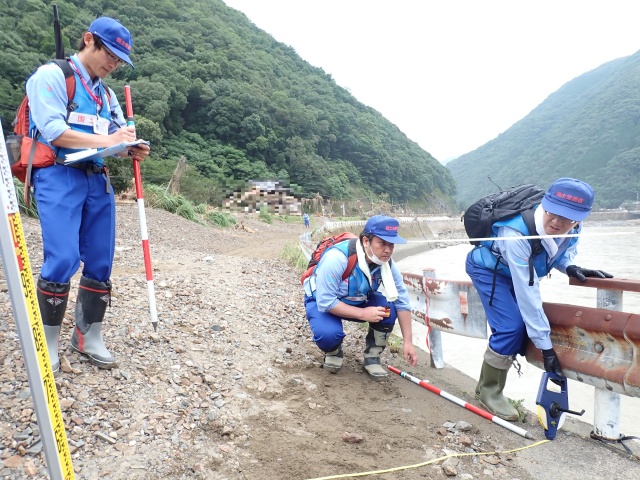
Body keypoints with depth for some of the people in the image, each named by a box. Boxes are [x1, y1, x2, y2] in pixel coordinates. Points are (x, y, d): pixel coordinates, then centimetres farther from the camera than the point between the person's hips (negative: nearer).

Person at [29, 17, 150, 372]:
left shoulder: (106, 94, 21)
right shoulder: (51, 75, 1)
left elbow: (119, 139, 14)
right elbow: (52, 131, -13)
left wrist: (132, 149, -9)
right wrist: (105, 140, -20)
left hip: (97, 180, 7)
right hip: (59, 177, -6)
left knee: (100, 263, 4)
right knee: (62, 261, -13)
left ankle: (88, 337, 16)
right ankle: (47, 343, 5)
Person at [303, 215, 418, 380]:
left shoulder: (387, 264, -18)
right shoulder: (337, 258, -37)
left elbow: (402, 303, -10)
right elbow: (325, 302, -34)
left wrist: (407, 342, -13)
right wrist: (363, 313, -35)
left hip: (358, 301, 5)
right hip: (322, 301, -4)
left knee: (387, 309, -22)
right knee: (329, 333, -34)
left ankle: (372, 358, 1)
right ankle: (333, 352, 5)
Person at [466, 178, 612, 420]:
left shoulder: (573, 227, -21)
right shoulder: (517, 233, -41)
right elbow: (528, 294, -39)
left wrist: (570, 267, -21)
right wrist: (545, 345, -34)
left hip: (513, 271, 7)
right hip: (488, 269, -7)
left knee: (526, 325, 3)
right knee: (511, 327, -19)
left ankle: (489, 386, 21)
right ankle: (488, 391, 2)